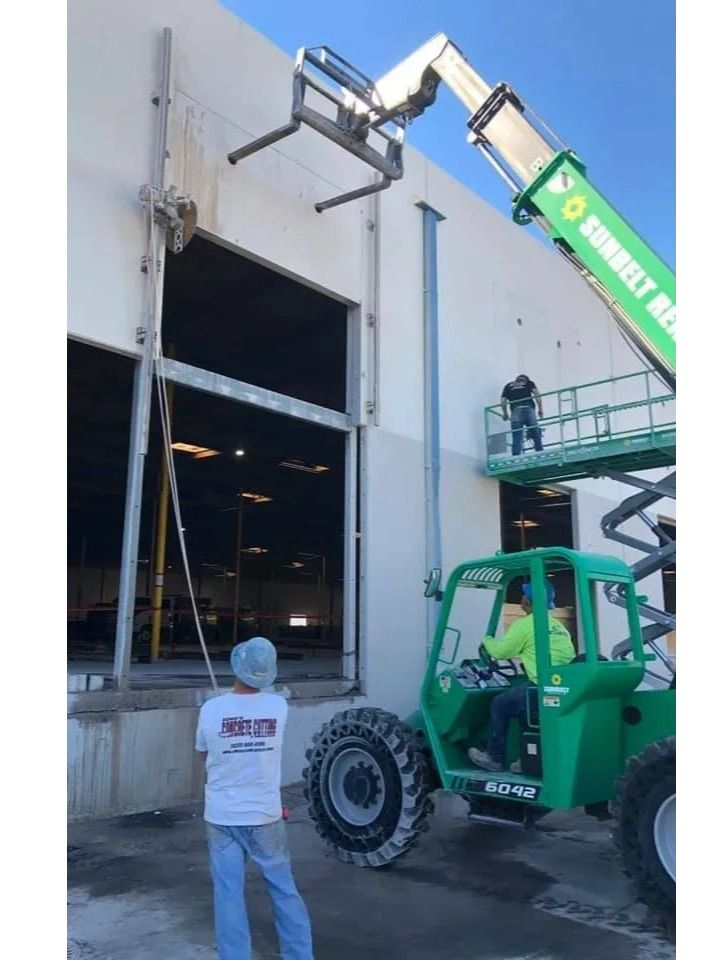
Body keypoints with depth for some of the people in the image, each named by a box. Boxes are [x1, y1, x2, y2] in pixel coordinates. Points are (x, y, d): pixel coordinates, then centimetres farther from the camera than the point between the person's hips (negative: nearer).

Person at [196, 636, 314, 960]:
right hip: (265, 816, 1)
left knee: (228, 893, 9)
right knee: (283, 888, 15)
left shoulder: (211, 709, -12)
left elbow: (203, 754, 6)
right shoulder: (278, 706, -10)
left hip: (221, 816, -1)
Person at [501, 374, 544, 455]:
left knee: (516, 439, -4)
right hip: (529, 409, 0)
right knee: (536, 436, 5)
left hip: (516, 411, 0)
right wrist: (540, 409, 8)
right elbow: (537, 393, 6)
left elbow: (503, 400, 13)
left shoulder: (508, 386, 25)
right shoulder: (529, 383, 22)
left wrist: (505, 414, 25)